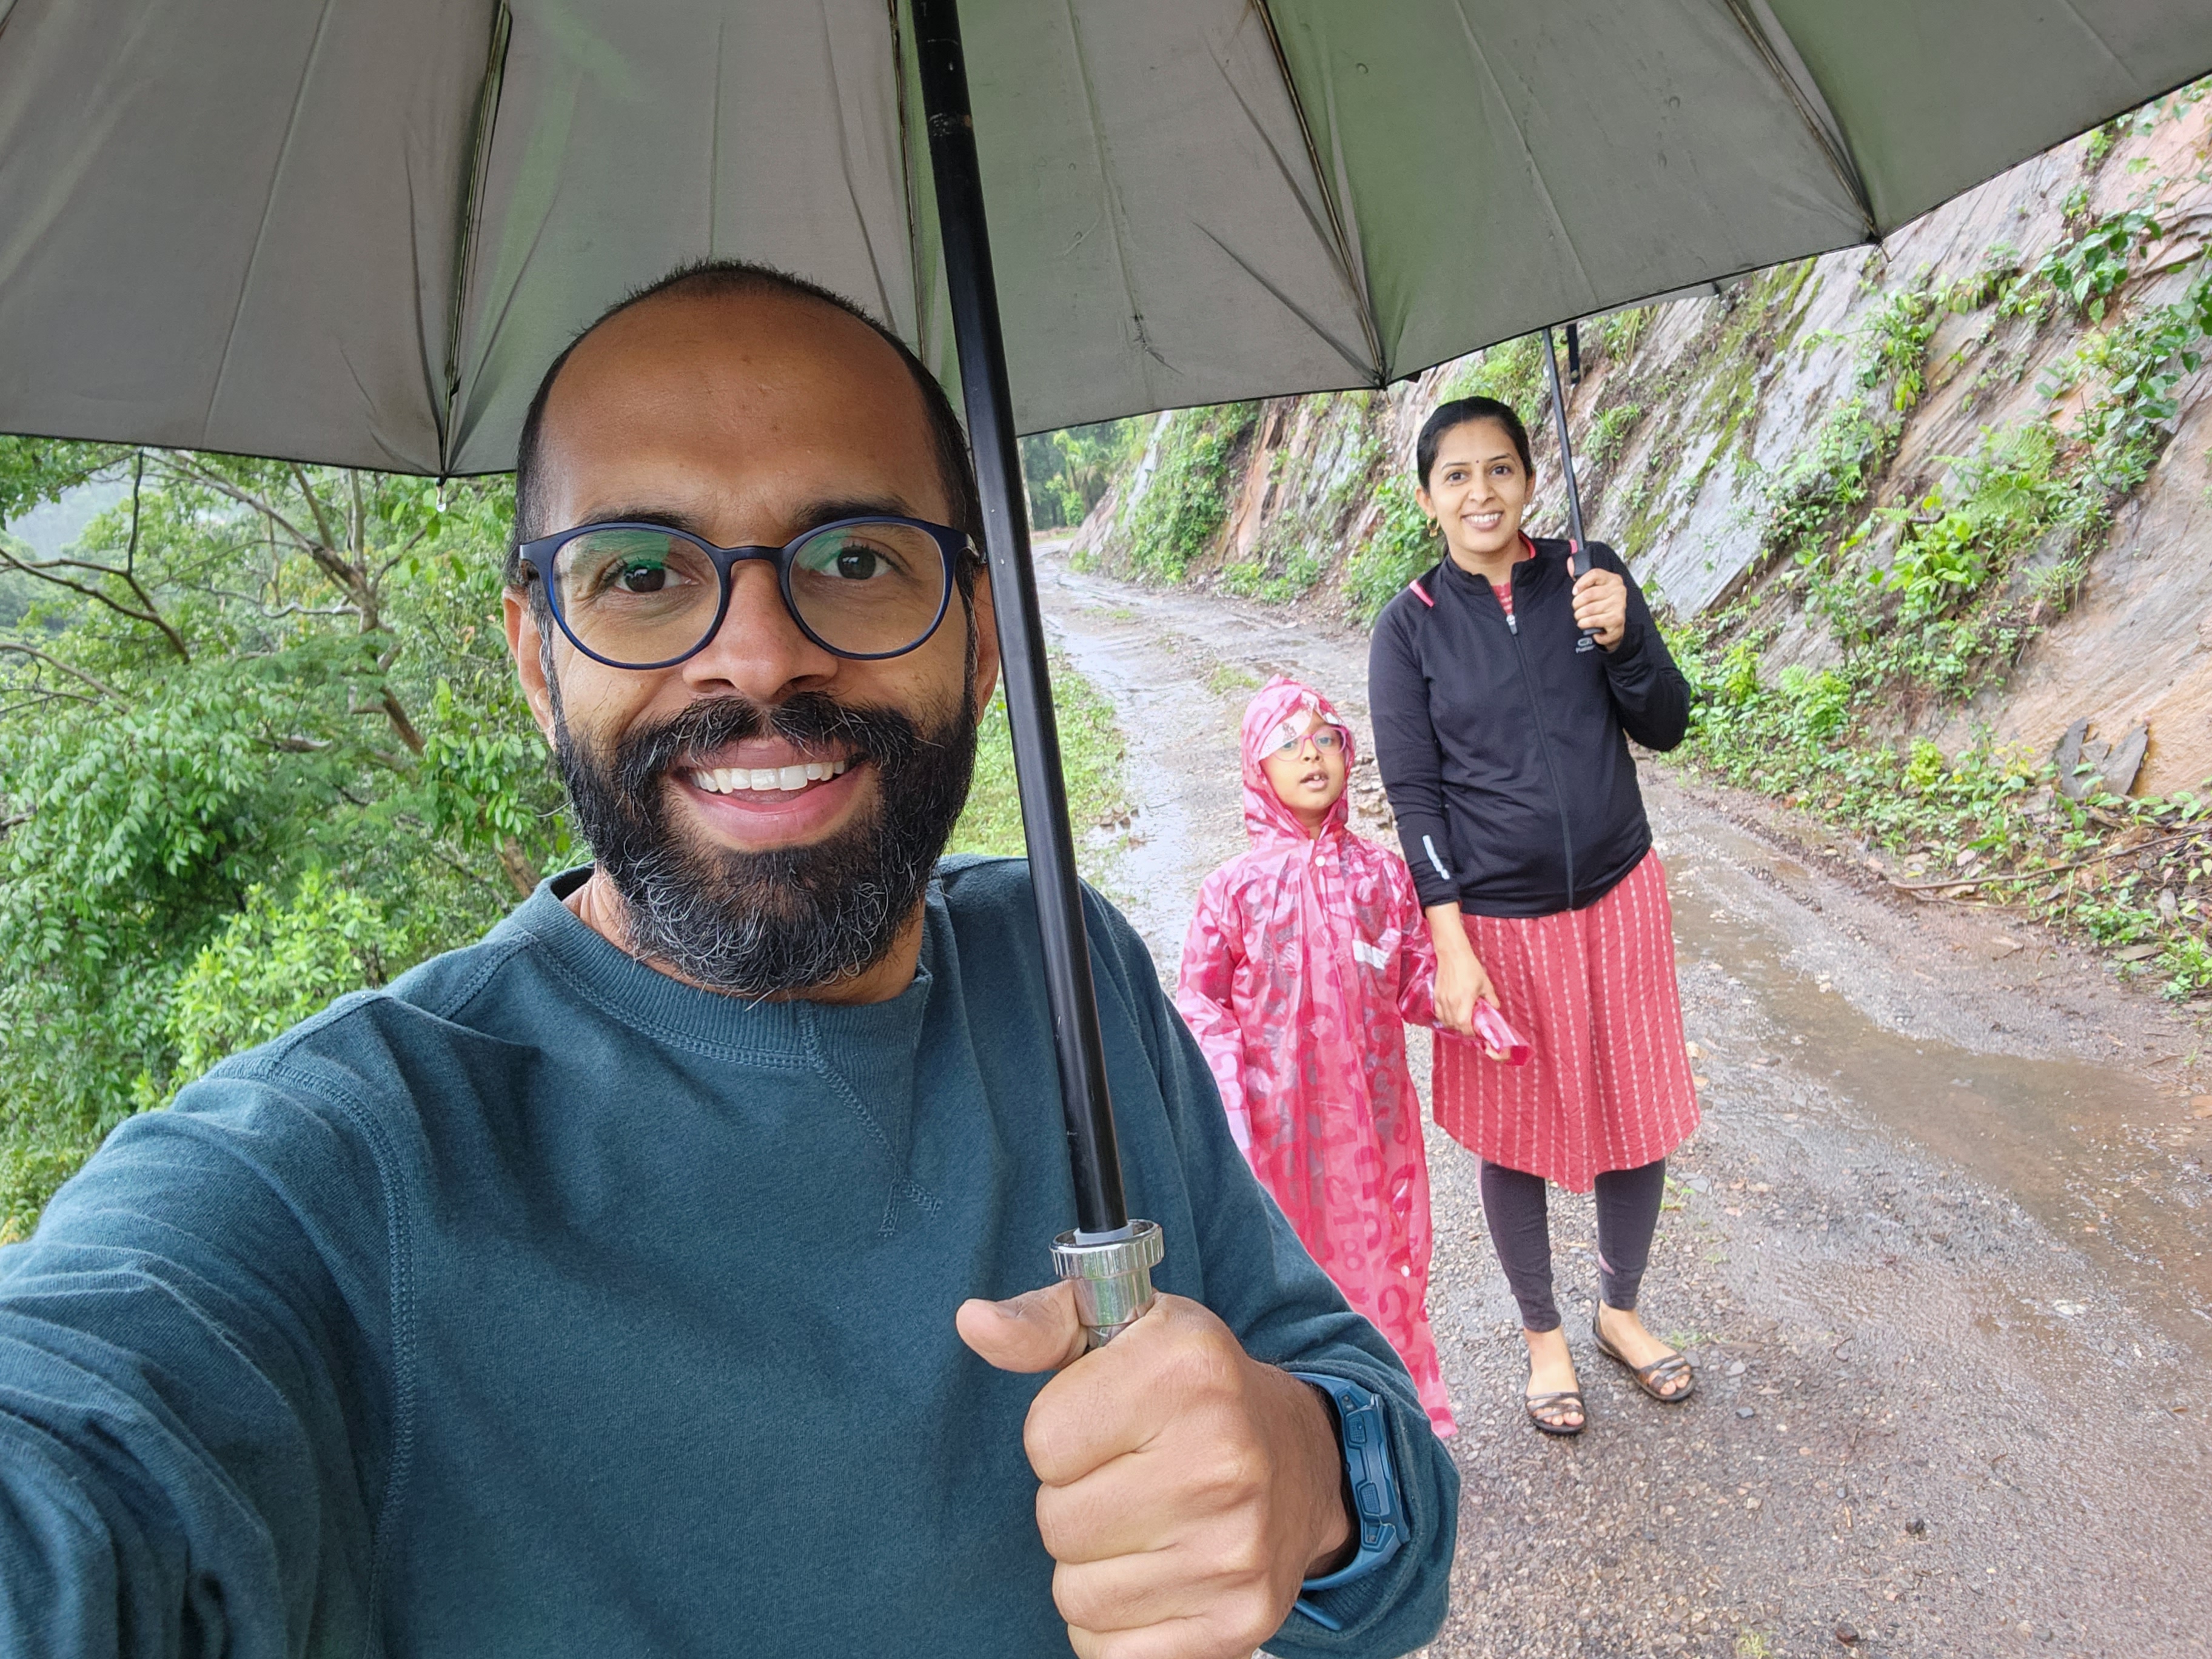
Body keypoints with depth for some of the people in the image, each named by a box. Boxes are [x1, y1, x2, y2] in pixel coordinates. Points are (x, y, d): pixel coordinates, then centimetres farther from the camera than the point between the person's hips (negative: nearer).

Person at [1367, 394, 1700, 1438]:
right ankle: (1542, 1331, 37)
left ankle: (1619, 1309, 41)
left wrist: (1621, 636, -18)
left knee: (1637, 1117, 14)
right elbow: (1413, 796, -9)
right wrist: (1452, 948, -13)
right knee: (1515, 1135, 12)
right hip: (1494, 920, -2)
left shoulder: (1589, 576, -1)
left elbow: (1666, 729, 1)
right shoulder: (1410, 627, -7)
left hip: (1616, 898, 3)